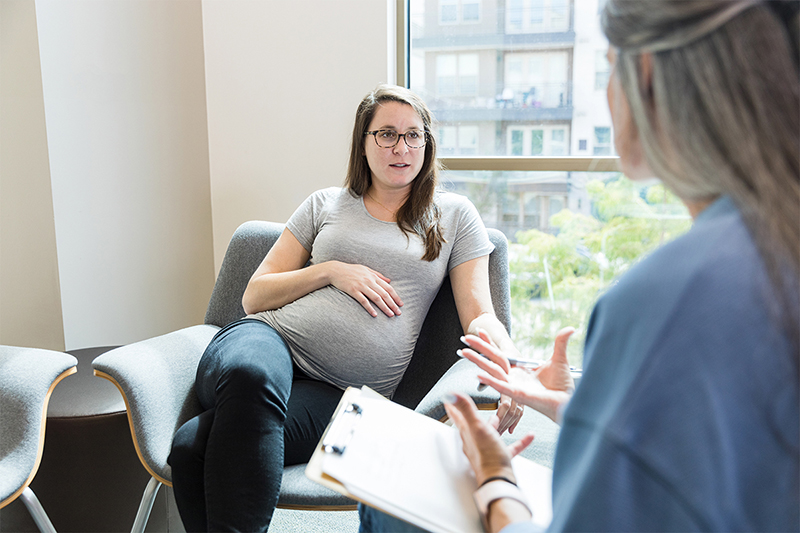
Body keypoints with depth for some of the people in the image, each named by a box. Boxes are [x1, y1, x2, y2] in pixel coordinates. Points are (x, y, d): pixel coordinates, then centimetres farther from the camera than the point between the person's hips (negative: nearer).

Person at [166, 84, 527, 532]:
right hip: (272, 340, 2)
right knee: (249, 377, -39)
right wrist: (331, 270, -1)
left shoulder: (454, 215, 15)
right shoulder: (326, 205, 17)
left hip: (342, 392, -2)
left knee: (197, 446, -32)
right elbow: (254, 296, 16)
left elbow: (479, 316, 7)